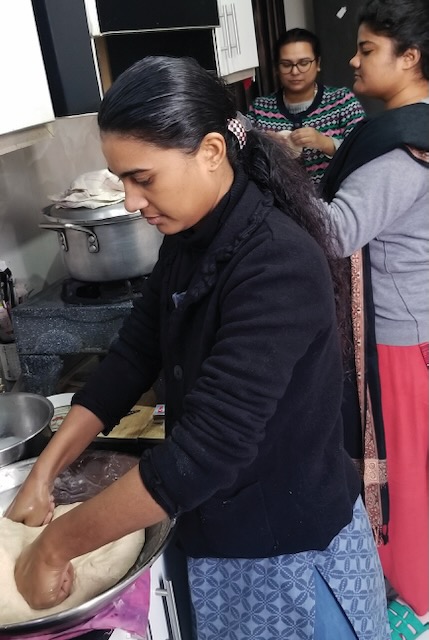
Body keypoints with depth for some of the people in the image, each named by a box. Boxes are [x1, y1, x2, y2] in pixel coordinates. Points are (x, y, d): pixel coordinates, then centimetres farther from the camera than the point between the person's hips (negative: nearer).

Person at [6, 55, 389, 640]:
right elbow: (132, 354, 2)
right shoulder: (189, 241, -3)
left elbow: (208, 448, -34)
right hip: (218, 529, 7)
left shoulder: (278, 265, -30)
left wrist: (58, 542, -25)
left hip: (290, 546, -7)